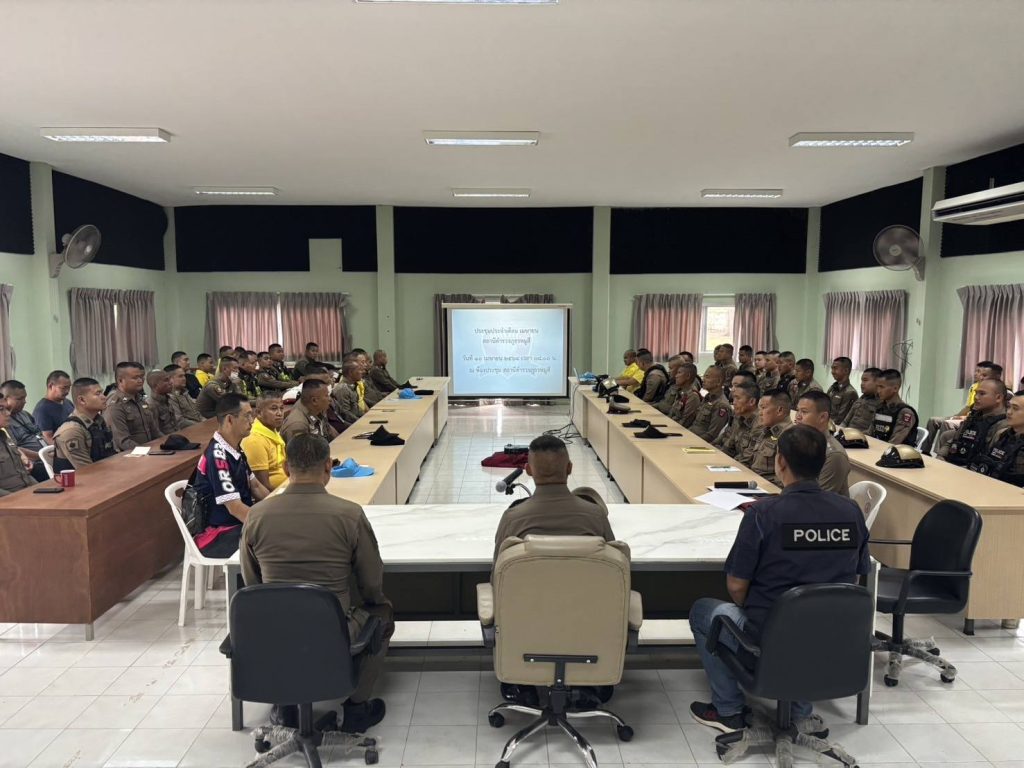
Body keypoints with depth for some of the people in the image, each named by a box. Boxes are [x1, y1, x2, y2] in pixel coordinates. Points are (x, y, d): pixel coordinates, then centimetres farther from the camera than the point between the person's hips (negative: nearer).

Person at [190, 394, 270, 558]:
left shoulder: (235, 449, 7)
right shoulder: (217, 456, -22)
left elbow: (255, 486, 16)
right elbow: (235, 508, -23)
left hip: (240, 522, 9)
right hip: (218, 535, -9)